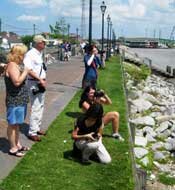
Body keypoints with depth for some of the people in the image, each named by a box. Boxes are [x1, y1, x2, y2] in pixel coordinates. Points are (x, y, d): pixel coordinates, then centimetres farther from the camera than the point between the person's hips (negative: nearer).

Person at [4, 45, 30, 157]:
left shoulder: (18, 64, 12)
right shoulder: (12, 65, -18)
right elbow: (17, 81, -29)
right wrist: (25, 72, -18)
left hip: (20, 99, 10)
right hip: (14, 101, -10)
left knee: (17, 124, 19)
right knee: (13, 124, 1)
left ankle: (17, 144, 32)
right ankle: (13, 148, 12)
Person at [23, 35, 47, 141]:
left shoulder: (40, 54, 12)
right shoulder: (30, 54, -16)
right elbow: (29, 70, -24)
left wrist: (43, 80, 10)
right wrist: (40, 80, -22)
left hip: (41, 83, 10)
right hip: (34, 83, -9)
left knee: (40, 106, 16)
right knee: (36, 108, -7)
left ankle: (37, 128, 30)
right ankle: (32, 132, 2)